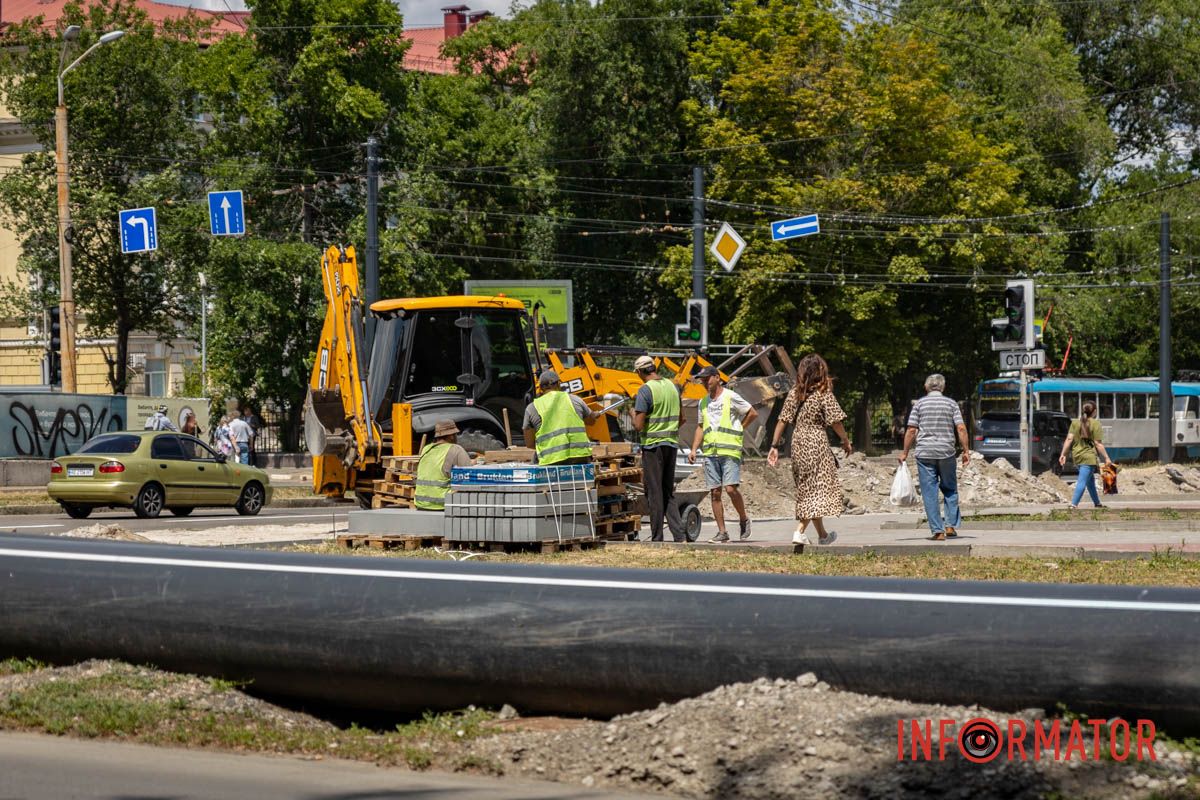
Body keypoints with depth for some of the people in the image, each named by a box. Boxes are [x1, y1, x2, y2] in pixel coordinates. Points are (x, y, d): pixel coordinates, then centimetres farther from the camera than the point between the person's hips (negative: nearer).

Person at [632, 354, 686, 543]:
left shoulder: (645, 390, -14)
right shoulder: (672, 386, 8)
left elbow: (638, 426, -16)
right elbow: (681, 419, 14)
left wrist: (633, 414, 3)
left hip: (653, 445, -6)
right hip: (672, 444, 6)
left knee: (654, 493, 0)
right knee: (668, 493, 12)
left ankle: (657, 538, 2)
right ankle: (680, 535, 3)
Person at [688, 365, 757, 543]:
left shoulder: (731, 397, -3)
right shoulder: (703, 402, 16)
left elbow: (753, 413, 3)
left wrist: (737, 429, 4)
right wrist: (694, 449, 12)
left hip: (729, 451, -6)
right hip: (710, 453, 6)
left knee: (730, 489, -15)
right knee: (715, 492, 1)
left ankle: (743, 520, 9)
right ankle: (722, 532, 4)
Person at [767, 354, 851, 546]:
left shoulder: (795, 392, 4)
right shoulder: (823, 393, -9)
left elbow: (782, 420, 4)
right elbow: (835, 421, -10)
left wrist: (774, 446, 8)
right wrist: (846, 441, 4)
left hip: (797, 443, 6)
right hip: (816, 442, -6)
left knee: (807, 489, 14)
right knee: (818, 487, -2)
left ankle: (822, 534, 23)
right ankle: (800, 532, -16)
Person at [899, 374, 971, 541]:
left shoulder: (919, 404, 2)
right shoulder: (951, 404, 5)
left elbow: (911, 431, -2)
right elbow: (961, 428, -3)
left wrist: (905, 452, 5)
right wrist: (966, 451, 2)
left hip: (925, 454, -1)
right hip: (946, 454, 1)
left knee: (930, 493, 1)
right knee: (950, 490, 16)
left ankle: (937, 530, -4)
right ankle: (951, 525, 6)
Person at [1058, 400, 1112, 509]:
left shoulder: (1075, 423, 7)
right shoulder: (1095, 424, -8)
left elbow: (1069, 439, 0)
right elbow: (1098, 444, -11)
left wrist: (1063, 454, 1)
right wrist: (1106, 458, -6)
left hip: (1077, 456, 7)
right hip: (1089, 457, -7)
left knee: (1090, 480, 22)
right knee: (1082, 482, -11)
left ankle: (1097, 504, 34)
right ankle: (1074, 505, -22)